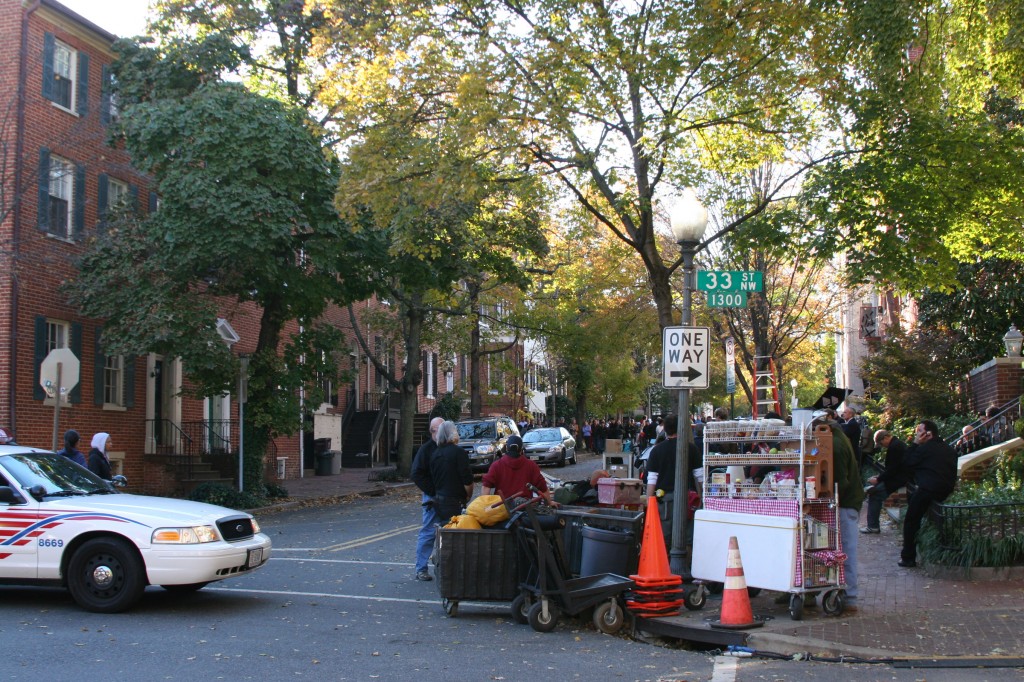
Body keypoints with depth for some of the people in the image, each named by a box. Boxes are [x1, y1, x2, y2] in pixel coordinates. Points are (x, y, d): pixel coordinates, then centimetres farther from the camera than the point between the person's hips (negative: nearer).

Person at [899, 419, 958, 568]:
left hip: (928, 490, -8)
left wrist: (915, 444, -1)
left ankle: (908, 557, 2)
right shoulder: (949, 449, 17)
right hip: (946, 492, 8)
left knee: (911, 522, 3)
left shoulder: (925, 448, -8)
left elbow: (907, 463, -2)